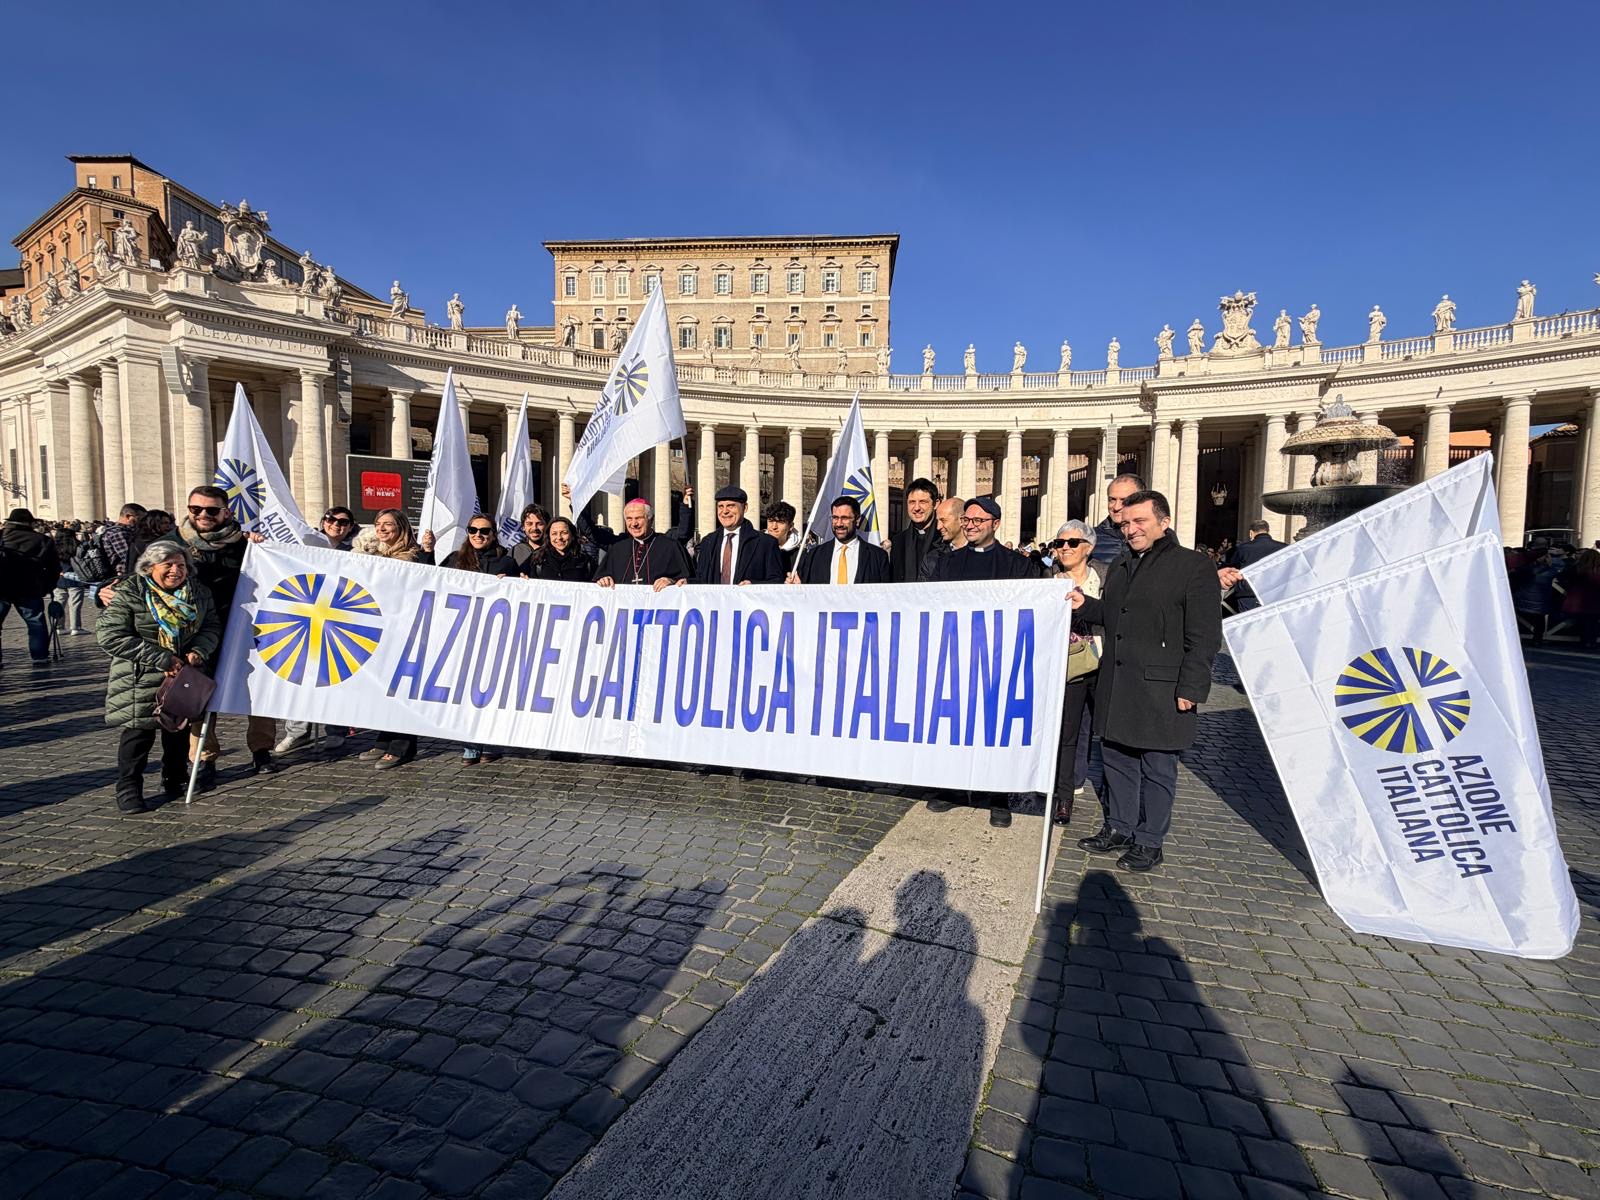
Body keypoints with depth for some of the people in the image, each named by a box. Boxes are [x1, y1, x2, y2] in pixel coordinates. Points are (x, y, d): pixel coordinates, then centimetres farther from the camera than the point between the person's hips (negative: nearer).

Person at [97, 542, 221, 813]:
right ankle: (128, 790, 13)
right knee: (140, 731, -3)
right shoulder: (128, 594, -11)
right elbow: (109, 636, -17)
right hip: (140, 681, -4)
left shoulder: (198, 594, 4)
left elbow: (211, 627, 8)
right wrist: (161, 659, -21)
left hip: (184, 676, 4)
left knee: (180, 728, 12)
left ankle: (175, 780, 31)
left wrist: (199, 651, -15)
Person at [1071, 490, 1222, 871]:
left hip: (1161, 693, -7)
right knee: (1116, 761, 15)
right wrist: (1085, 604, 8)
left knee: (1156, 770, 5)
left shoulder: (1193, 566, -7)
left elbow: (1204, 636, -11)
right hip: (1116, 688, 7)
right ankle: (1119, 829, 30)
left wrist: (1190, 689, -15)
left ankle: (1149, 842, 19)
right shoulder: (1120, 567, 17)